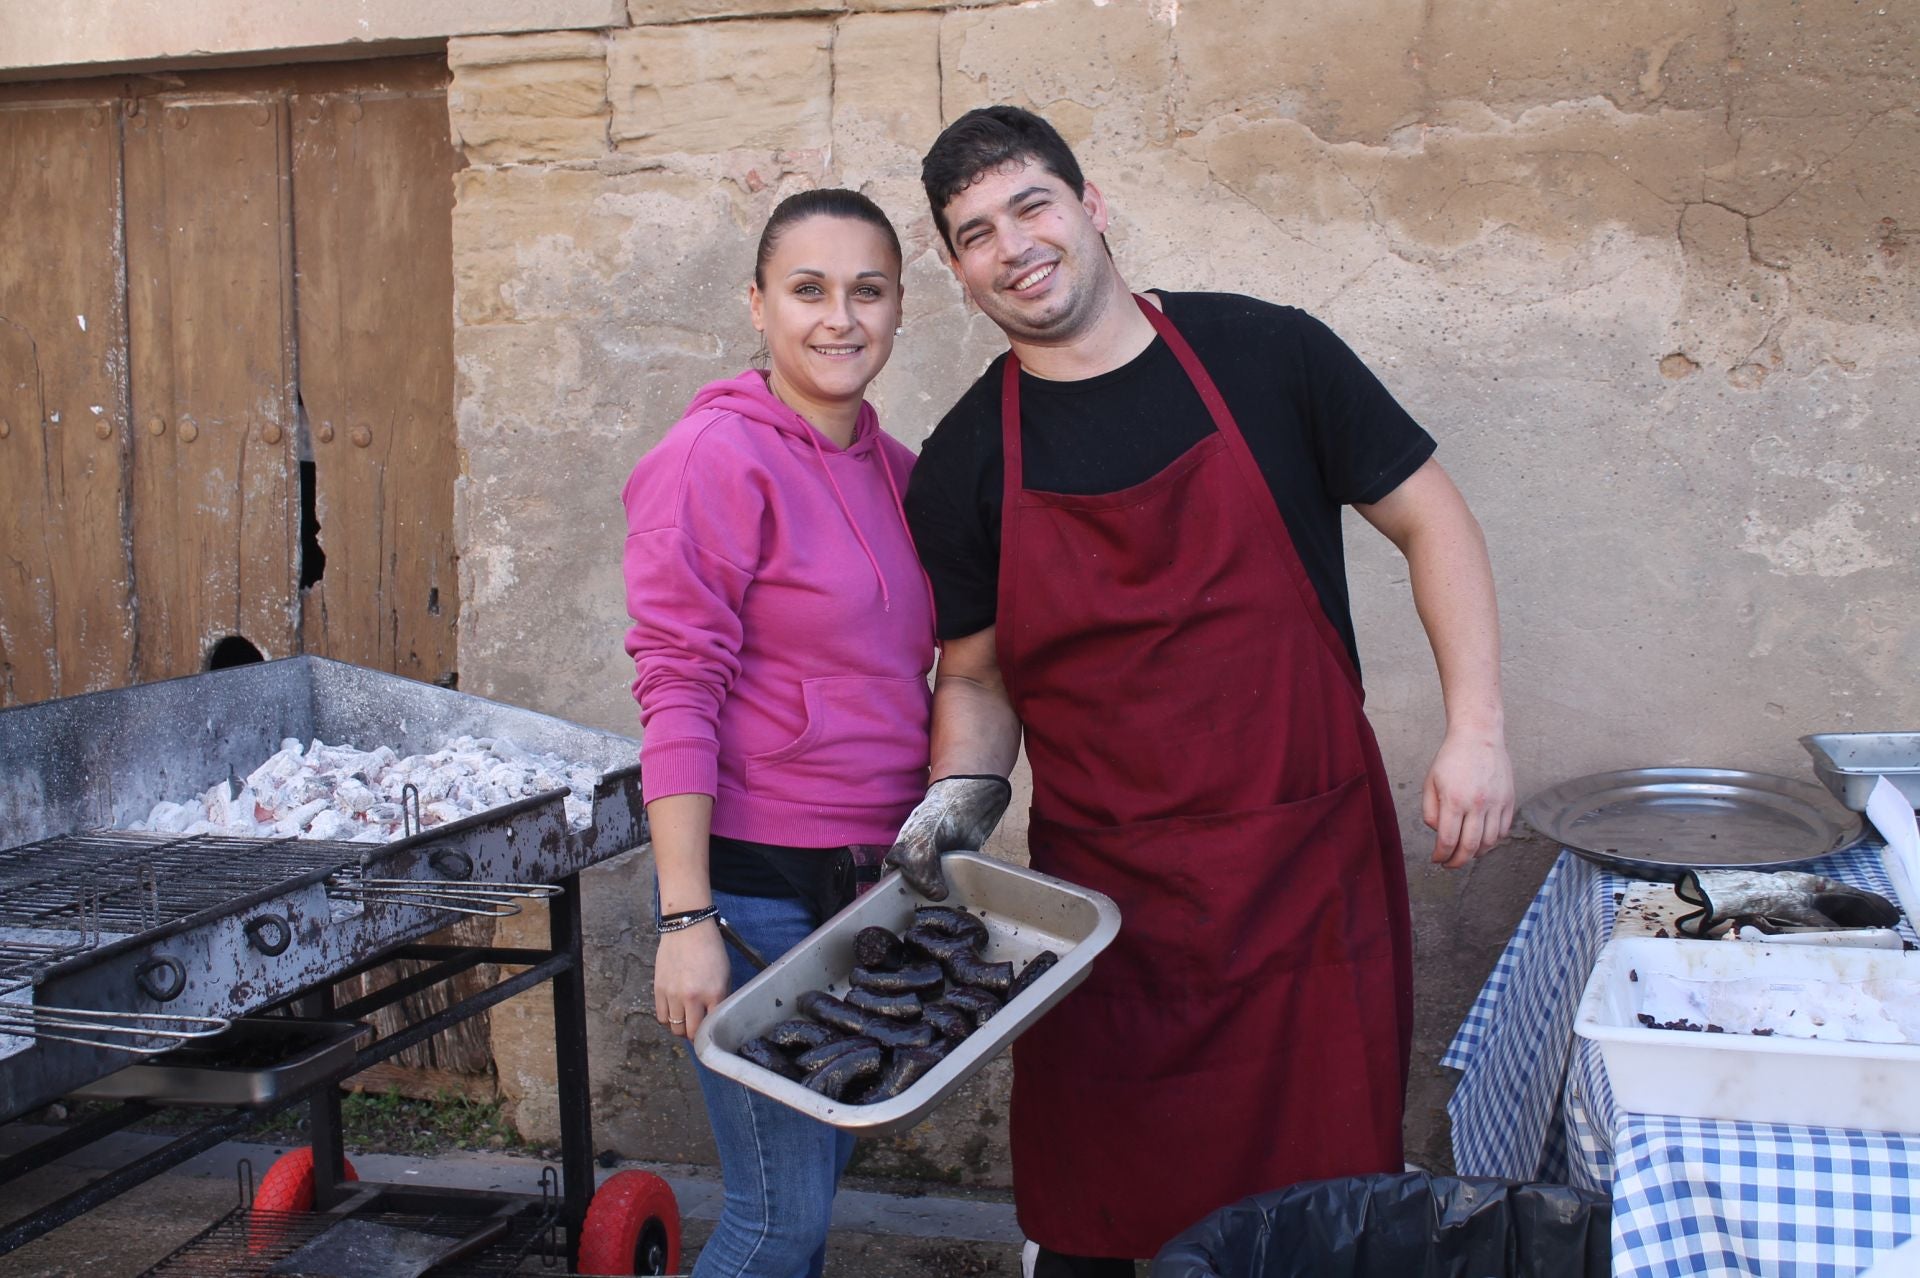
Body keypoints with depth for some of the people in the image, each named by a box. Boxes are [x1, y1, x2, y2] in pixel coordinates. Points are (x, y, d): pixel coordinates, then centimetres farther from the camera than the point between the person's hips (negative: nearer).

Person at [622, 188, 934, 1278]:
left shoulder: (897, 471, 9)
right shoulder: (720, 456, -12)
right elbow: (677, 692, -16)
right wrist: (687, 919, -20)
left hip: (878, 881, 7)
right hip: (758, 888, -7)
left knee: (825, 1165, 17)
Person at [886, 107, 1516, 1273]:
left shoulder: (1264, 355, -3)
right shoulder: (964, 463, 2)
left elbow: (1429, 519, 3)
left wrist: (1478, 727, -6)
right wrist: (963, 792, -7)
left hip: (1312, 869, -1)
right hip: (1101, 892, 1)